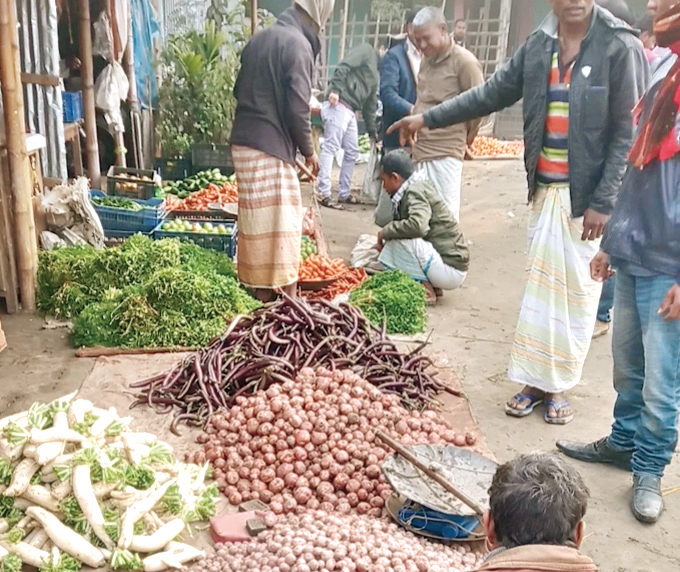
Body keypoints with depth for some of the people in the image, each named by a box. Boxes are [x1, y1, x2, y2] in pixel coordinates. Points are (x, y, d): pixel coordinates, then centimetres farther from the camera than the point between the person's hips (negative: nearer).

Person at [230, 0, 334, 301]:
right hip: (271, 144, -8)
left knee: (256, 217, 12)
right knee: (282, 218, -2)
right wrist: (308, 150, -2)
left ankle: (261, 290, 20)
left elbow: (240, 90, 18)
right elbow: (297, 106, -14)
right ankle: (287, 292, 2)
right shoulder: (298, 44, -11)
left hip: (243, 140, 8)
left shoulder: (259, 38, 14)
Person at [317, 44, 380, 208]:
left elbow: (370, 105, 27)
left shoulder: (377, 74, 28)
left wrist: (373, 131, 23)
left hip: (351, 111, 9)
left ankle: (344, 194, 17)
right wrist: (335, 89, -22)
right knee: (331, 147, -13)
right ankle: (324, 193, -17)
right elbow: (343, 67, -10)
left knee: (352, 152, 9)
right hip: (338, 104, -9)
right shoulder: (366, 50, 5)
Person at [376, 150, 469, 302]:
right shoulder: (414, 189, 12)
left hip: (451, 269, -10)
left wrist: (385, 232, -21)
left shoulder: (416, 191, -17)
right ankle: (428, 285, 10)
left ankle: (425, 289, -10)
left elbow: (417, 226, -35)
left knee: (399, 241, -25)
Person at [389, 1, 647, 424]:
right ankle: (535, 380, 22)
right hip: (545, 191, 4)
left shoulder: (621, 47, -8)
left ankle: (560, 385, 19)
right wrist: (429, 119, 14)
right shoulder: (538, 45, 6)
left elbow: (629, 132, -10)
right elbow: (493, 93, 15)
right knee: (540, 286, 9)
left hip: (588, 197, -4)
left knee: (577, 292, 4)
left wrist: (604, 202, -14)